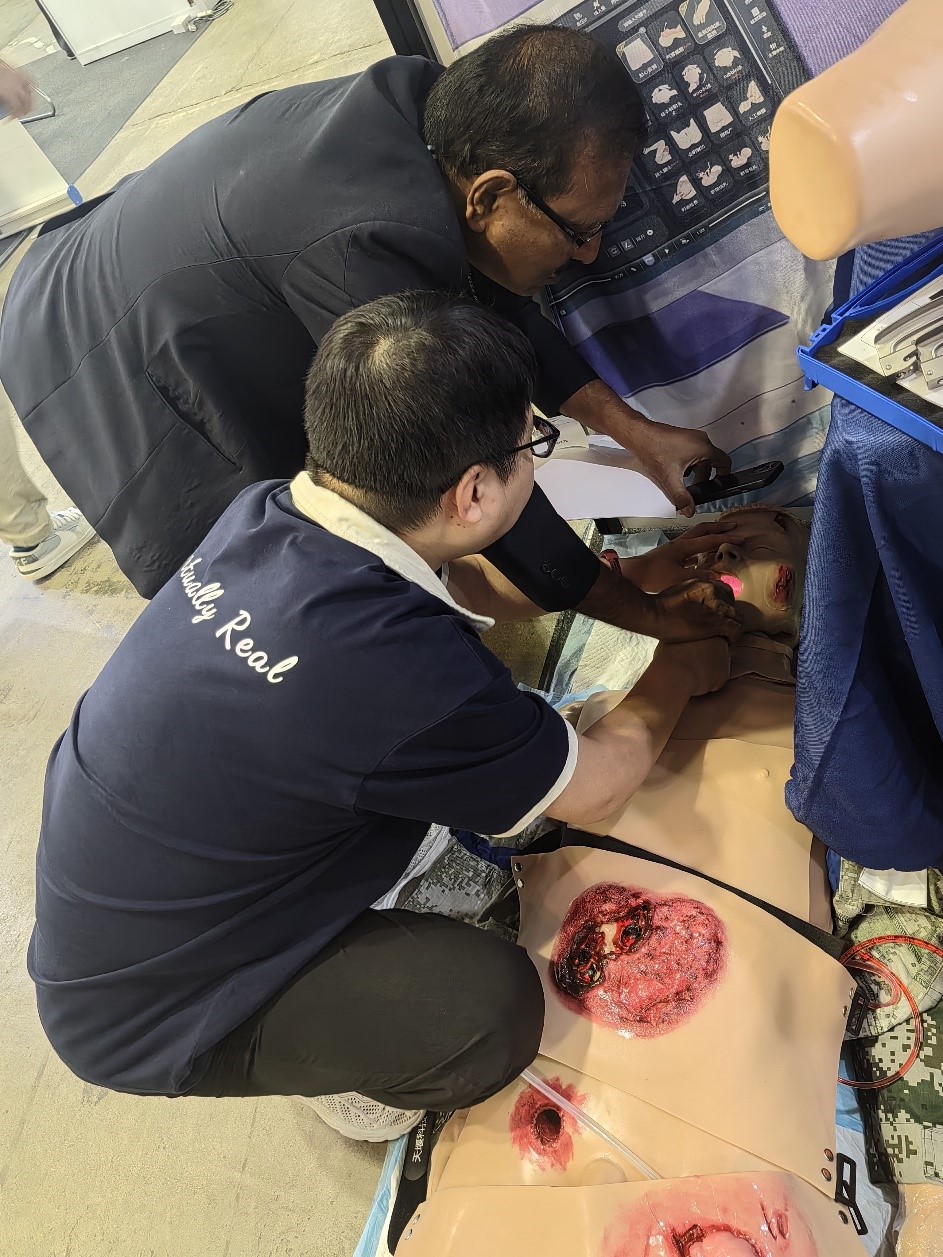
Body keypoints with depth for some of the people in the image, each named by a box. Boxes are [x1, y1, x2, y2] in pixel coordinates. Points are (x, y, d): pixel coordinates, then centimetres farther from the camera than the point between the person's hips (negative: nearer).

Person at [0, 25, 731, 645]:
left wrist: (636, 433, -1)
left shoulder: (426, 107, -13)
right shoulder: (368, 247, -38)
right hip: (103, 376, -8)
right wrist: (643, 613, -20)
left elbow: (490, 302, -1)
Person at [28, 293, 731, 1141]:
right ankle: (348, 1083, 11)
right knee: (493, 1004, -23)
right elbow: (598, 785, -17)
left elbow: (463, 584, 5)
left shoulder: (265, 515, -14)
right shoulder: (397, 671, -38)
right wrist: (680, 672, 3)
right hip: (144, 1014, -6)